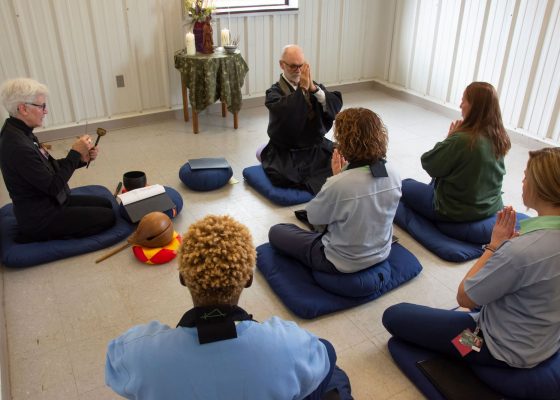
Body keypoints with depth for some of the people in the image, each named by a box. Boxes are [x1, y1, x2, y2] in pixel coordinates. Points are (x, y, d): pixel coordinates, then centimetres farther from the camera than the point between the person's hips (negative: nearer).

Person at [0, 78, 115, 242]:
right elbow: (53, 187, -25)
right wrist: (75, 153, -20)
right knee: (107, 217, -5)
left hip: (49, 202, 9)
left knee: (106, 204, 14)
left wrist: (81, 158, -5)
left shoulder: (20, 131, 1)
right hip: (39, 217, -9)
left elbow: (49, 167, 9)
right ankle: (38, 235, 0)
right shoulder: (17, 146, -29)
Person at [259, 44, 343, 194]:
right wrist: (302, 88, -25)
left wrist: (314, 88, -20)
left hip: (316, 147, 4)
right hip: (285, 152, -4)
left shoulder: (315, 85, 10)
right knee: (282, 177, -31)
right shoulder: (275, 92, -3)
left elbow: (336, 105, -8)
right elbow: (287, 113, -25)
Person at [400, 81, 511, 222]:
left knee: (405, 185, 16)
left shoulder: (461, 140, -30)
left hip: (455, 212, -7)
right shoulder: (500, 138, -6)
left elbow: (428, 162, -16)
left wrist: (450, 138, -7)